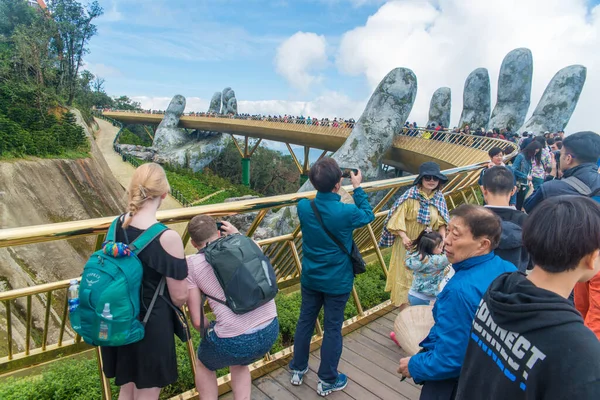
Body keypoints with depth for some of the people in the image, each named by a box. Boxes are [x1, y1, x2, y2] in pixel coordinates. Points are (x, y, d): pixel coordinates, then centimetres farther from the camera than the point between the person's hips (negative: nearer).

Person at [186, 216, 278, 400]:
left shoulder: (191, 264, -1)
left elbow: (197, 321, -2)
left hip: (234, 340, -4)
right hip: (270, 330, 4)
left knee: (203, 365, 32)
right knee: (239, 363, 37)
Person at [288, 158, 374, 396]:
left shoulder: (303, 207, -13)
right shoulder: (346, 212, -24)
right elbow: (368, 215, -1)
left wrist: (321, 182, 5)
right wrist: (357, 187, 4)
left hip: (310, 279, 4)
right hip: (337, 282, -4)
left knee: (305, 323, 20)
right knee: (332, 329, 12)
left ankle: (297, 370, 38)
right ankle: (327, 381, 30)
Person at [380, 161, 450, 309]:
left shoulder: (439, 198, -1)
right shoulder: (410, 195, -17)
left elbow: (442, 221, 1)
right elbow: (398, 217, -19)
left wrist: (443, 237, -14)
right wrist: (404, 236, -28)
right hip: (408, 243, -4)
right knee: (405, 274, 6)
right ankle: (405, 309, 21)